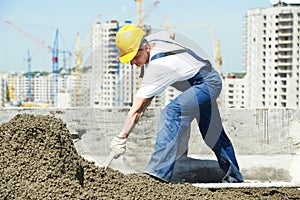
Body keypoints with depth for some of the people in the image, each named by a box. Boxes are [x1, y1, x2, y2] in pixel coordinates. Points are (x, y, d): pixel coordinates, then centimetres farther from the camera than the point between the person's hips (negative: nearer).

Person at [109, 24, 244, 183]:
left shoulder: (156, 67, -31)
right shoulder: (153, 38, -7)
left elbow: (137, 109, -33)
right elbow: (171, 35, 21)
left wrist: (121, 138, -33)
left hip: (208, 83, -11)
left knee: (171, 112, -31)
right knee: (213, 132, 21)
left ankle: (159, 171, -36)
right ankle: (234, 175, 36)